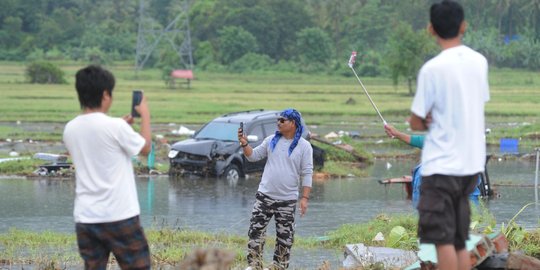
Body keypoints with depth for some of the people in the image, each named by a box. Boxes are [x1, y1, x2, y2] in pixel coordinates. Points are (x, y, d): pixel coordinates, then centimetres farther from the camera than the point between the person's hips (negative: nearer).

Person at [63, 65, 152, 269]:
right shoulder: (115, 126, -14)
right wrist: (145, 116, 15)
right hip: (120, 216, -5)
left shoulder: (70, 129, 4)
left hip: (85, 218, 5)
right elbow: (145, 148, 2)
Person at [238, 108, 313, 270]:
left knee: (284, 237, 5)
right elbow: (253, 156, 10)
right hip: (265, 196, 2)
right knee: (256, 231, -2)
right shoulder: (271, 140, 5)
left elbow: (307, 173, -7)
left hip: (287, 200, -2)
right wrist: (244, 144, -9)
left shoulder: (304, 146, -4)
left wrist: (305, 198, -13)